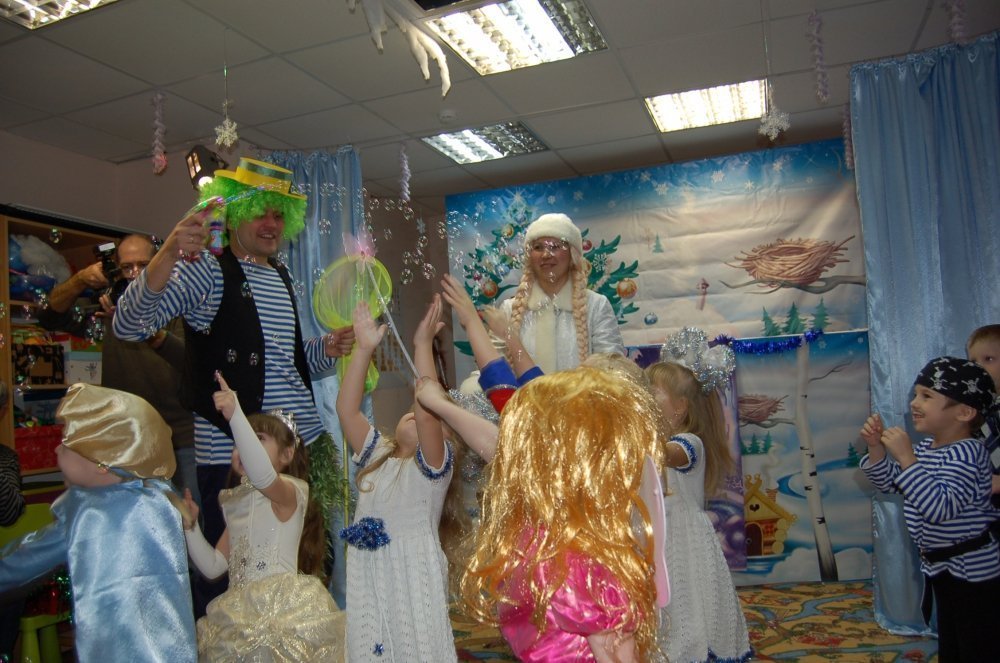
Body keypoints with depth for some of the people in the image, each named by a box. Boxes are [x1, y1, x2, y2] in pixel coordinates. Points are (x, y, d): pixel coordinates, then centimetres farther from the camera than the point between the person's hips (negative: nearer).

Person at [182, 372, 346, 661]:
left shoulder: (291, 491, -5)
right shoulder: (237, 503, 19)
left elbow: (263, 475, -31)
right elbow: (213, 566, 18)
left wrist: (236, 415, -37)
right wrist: (191, 527, 4)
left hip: (283, 611, -7)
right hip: (241, 614, 7)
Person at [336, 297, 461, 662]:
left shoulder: (434, 463, -3)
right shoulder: (376, 455, 12)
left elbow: (428, 412, -21)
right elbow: (346, 410, 2)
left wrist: (423, 345, -21)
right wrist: (364, 349, -4)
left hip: (413, 582, -5)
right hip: (367, 584, 5)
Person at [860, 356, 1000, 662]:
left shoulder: (966, 453, -25)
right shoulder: (926, 447, 3)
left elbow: (940, 508, -36)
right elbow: (889, 482, 11)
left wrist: (906, 457, -37)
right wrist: (876, 447, -6)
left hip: (974, 571, -9)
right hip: (943, 567, 9)